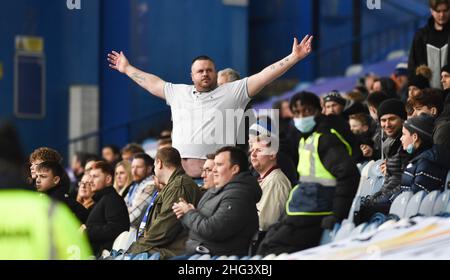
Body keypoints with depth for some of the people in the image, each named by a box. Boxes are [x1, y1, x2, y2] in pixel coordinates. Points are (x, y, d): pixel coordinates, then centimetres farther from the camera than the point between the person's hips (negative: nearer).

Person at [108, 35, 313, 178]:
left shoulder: (233, 92, 8)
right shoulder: (178, 93, 21)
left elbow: (264, 76, 3)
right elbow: (153, 83, 34)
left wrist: (294, 58, -2)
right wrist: (127, 69, 43)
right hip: (180, 174, 4)